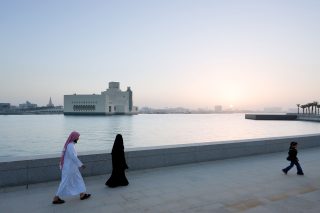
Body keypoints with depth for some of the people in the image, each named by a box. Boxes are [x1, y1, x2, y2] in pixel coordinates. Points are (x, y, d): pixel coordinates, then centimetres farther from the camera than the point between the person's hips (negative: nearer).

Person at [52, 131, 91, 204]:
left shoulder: (68, 144, 7)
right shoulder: (70, 146, -23)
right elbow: (74, 157, -25)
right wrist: (81, 164, -17)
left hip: (71, 167, 10)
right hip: (69, 168, -10)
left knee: (78, 179, 14)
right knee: (65, 183, 1)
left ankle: (82, 194, 22)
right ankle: (56, 198, 13)